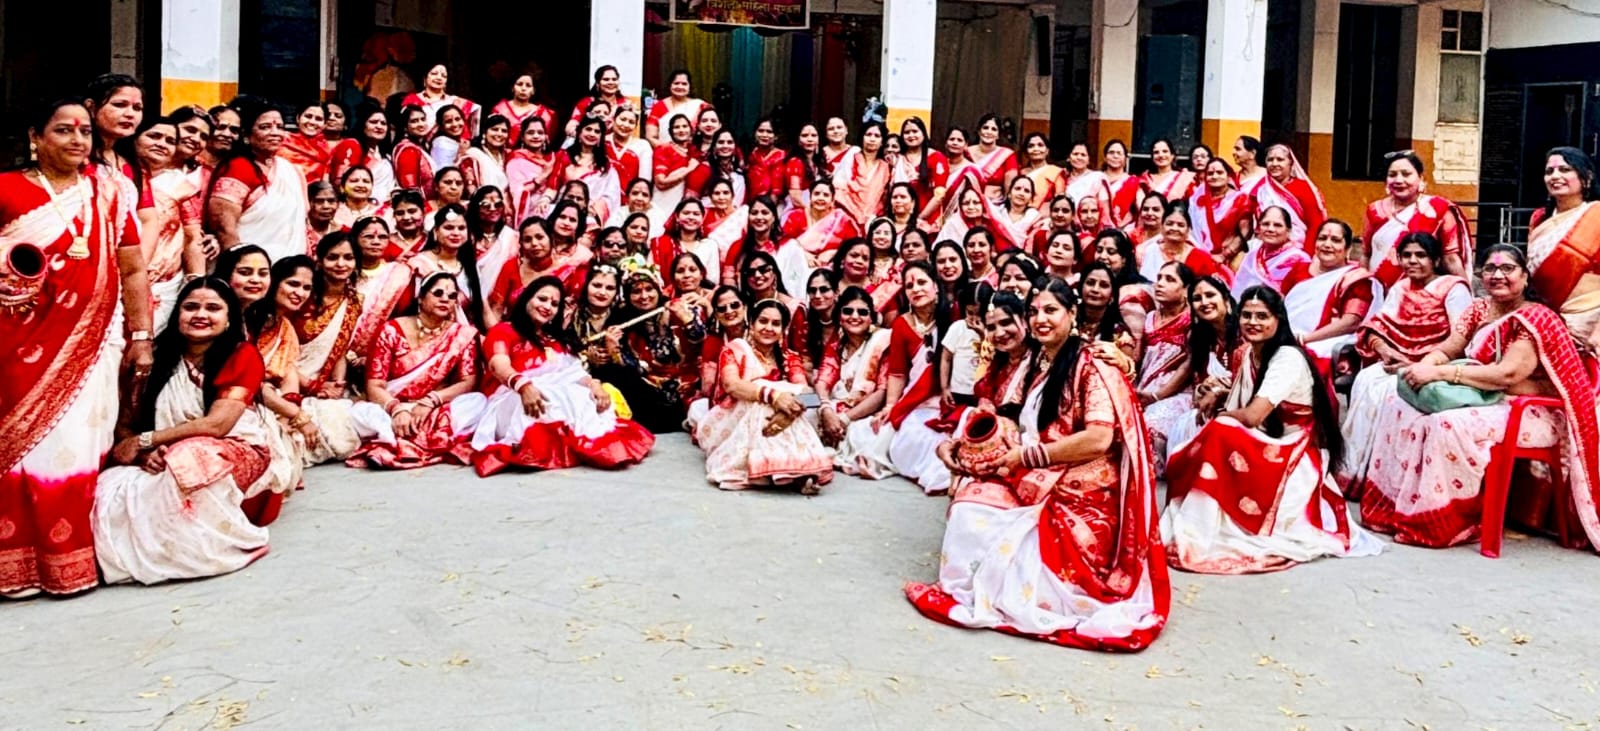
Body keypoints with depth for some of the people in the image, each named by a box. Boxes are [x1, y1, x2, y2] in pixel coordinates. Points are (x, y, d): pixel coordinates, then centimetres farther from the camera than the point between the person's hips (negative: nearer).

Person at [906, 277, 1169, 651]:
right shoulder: (1037, 365, 15)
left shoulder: (1092, 367, -12)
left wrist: (1025, 456, -16)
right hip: (1034, 483, 8)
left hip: (1079, 493, -8)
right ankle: (967, 588, -5)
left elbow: (1099, 439, -22)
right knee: (971, 497, -12)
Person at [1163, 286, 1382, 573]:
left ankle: (1201, 538, -23)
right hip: (1262, 450, 8)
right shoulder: (1248, 355, 8)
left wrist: (1221, 412, -7)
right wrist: (1216, 398, -3)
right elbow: (1239, 407, 18)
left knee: (1218, 435, -29)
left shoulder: (1288, 358, -19)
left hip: (1292, 460, -8)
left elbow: (1252, 416, -27)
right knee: (1183, 460, -11)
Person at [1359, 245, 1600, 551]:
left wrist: (1440, 373, -31)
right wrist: (1425, 365, -21)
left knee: (1449, 425, -34)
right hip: (1483, 400, 8)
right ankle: (1393, 503, -7)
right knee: (1400, 406, -6)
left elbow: (1508, 374, -26)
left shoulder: (1536, 320, -13)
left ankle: (1435, 520, -24)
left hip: (1532, 414, -8)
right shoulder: (1478, 311, 10)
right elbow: (1445, 350, 4)